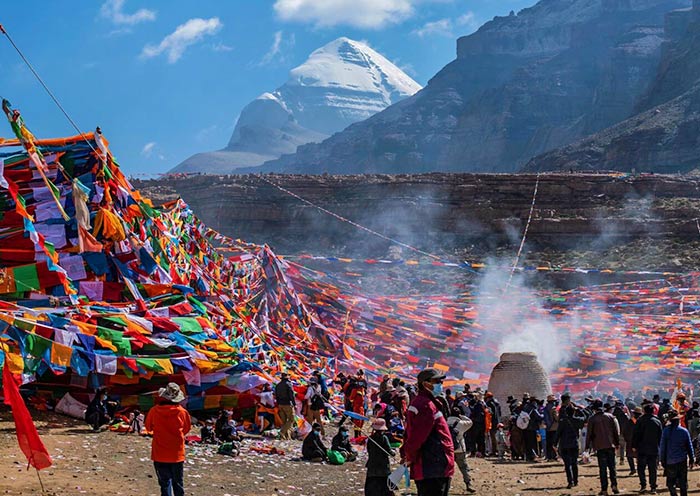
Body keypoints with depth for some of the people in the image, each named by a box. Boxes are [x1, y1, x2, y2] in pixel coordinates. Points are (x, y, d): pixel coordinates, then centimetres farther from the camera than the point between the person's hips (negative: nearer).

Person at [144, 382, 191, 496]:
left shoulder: (154, 411, -11)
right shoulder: (183, 412, -10)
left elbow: (149, 427, 5)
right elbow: (187, 429, 7)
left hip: (160, 454, -1)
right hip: (177, 454, 1)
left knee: (165, 482, 5)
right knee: (178, 482, 14)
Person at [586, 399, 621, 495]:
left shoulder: (592, 419, -5)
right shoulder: (610, 417, 3)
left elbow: (589, 434, -3)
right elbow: (616, 431, 6)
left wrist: (587, 446, 6)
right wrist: (617, 443, 16)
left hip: (600, 447, -2)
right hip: (610, 445, 2)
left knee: (602, 468, 2)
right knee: (612, 467, 11)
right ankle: (614, 485, -4)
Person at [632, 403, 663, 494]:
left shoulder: (640, 421, -4)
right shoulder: (658, 422, 4)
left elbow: (635, 434, -4)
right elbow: (661, 436, 8)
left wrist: (634, 446, 3)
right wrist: (659, 447, 16)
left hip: (642, 449, -2)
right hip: (654, 450, 2)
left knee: (641, 468, 8)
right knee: (653, 469, 6)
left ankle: (643, 484, -5)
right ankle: (653, 487, 4)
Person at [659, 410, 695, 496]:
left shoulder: (666, 431, -7)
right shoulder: (684, 431, -2)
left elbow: (662, 447, -4)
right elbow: (689, 446, 5)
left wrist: (662, 460, 3)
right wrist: (692, 460, 14)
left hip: (670, 461, -2)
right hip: (682, 461, 2)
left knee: (670, 483, 5)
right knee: (683, 483, 10)